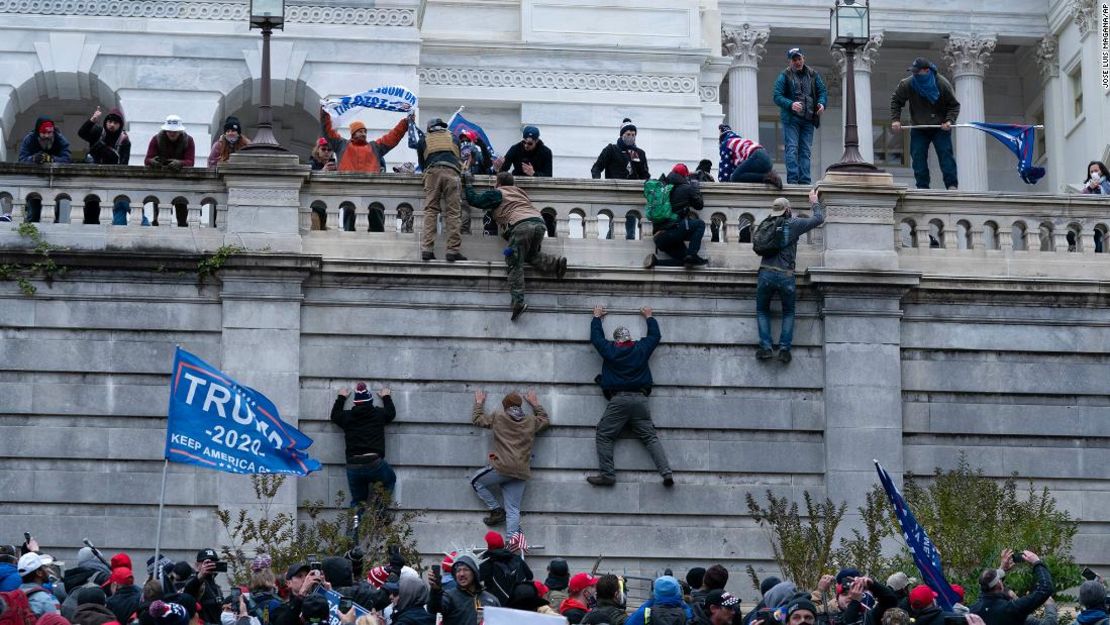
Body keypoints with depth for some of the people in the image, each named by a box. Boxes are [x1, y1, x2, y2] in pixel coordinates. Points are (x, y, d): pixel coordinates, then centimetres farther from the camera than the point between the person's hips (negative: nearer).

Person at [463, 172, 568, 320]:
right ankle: (555, 263, -1)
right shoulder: (519, 191, 34)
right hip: (539, 222, 6)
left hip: (521, 224, -6)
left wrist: (468, 184, 31)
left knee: (515, 263, -5)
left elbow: (474, 200, 17)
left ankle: (518, 301, -19)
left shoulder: (497, 193, 16)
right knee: (531, 255, 26)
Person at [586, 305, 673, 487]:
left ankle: (607, 474, -11)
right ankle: (666, 473, -12)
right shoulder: (641, 348, 11)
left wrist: (597, 317, 40)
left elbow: (596, 336, 24)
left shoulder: (609, 350, 6)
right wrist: (649, 317, 45)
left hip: (618, 400, -3)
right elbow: (655, 335, 29)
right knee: (650, 437, 1)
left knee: (604, 436, 2)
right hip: (640, 399, 3)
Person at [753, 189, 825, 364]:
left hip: (765, 273, 1)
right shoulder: (793, 224, 0)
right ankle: (785, 348, 5)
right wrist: (814, 202, 25)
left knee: (762, 310, 17)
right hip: (785, 275, -1)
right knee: (788, 312, 17)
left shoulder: (765, 225, 8)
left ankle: (765, 347, 2)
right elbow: (819, 219, 7)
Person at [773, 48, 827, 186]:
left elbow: (823, 91, 11)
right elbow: (777, 96, -6)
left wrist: (821, 103, -11)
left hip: (808, 119, 4)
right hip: (791, 119, -4)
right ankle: (792, 180, -13)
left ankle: (804, 181, 5)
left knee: (805, 151, 4)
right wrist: (791, 104, -24)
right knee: (792, 149, -10)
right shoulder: (784, 76, 1)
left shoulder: (813, 75, 11)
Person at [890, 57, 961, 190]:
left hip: (940, 127, -2)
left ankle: (952, 185, -10)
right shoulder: (907, 84, -12)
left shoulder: (942, 84, -14)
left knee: (945, 154, -11)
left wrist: (949, 121, -20)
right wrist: (895, 120, -7)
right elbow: (895, 100, 4)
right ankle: (922, 187, 0)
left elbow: (954, 105, -4)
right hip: (918, 128, 2)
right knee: (918, 157, -5)